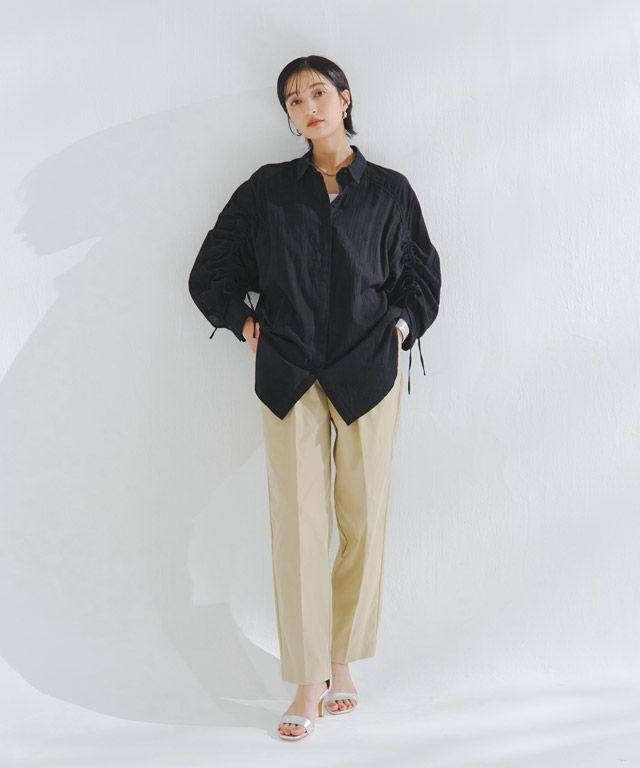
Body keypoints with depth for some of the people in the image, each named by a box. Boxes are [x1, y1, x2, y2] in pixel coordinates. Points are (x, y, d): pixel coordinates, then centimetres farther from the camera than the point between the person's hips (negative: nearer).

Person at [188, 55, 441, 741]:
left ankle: (341, 662, 17)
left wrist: (402, 323, 3)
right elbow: (211, 271, 15)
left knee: (363, 521, 1)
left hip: (368, 373, 0)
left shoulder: (389, 190, 9)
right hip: (288, 376, 0)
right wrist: (244, 321, 4)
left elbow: (423, 272, 17)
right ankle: (309, 681, 4)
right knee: (298, 524, -4)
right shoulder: (267, 188, 9)